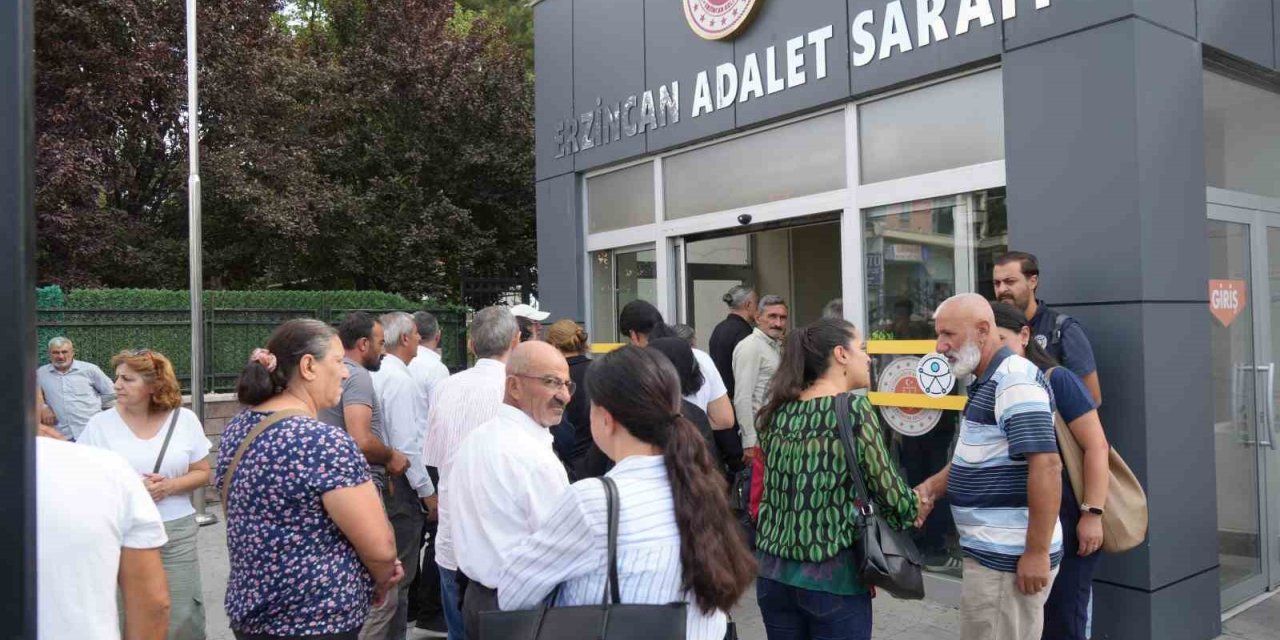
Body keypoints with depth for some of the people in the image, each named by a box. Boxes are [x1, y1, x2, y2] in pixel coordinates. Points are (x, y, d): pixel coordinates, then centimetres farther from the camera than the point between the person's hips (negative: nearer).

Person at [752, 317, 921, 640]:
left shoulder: (777, 411, 4)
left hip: (774, 572, 5)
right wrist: (912, 505, 13)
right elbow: (889, 492, -9)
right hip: (833, 576, -5)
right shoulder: (853, 408, -12)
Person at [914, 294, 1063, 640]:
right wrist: (931, 487, 5)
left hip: (1009, 557, -10)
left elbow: (1046, 466, -25)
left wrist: (1037, 552, -24)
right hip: (991, 550, 10)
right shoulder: (987, 383, 14)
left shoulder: (1015, 381, -18)